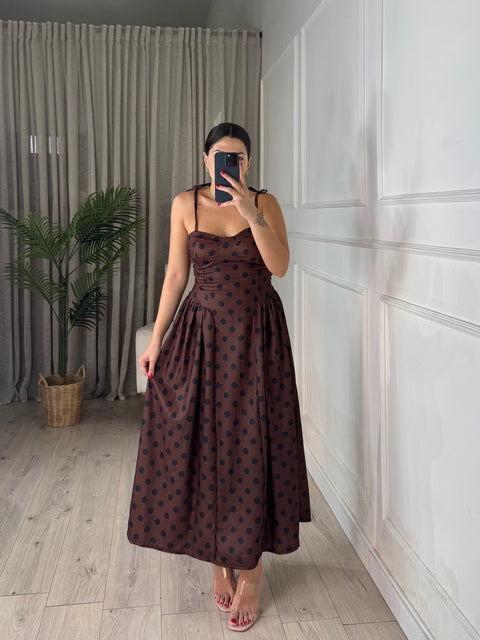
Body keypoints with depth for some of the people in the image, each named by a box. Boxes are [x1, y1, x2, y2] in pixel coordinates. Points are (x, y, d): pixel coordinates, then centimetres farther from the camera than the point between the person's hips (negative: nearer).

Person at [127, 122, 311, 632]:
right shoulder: (185, 204, 2)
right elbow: (175, 275, 4)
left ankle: (250, 564, 17)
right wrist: (156, 339, 2)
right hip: (203, 333, 1)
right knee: (200, 443, 4)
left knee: (251, 444, 1)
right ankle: (217, 555, 24)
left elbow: (280, 266, -12)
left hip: (256, 335, -1)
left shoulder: (265, 202, 0)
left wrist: (252, 215, -24)